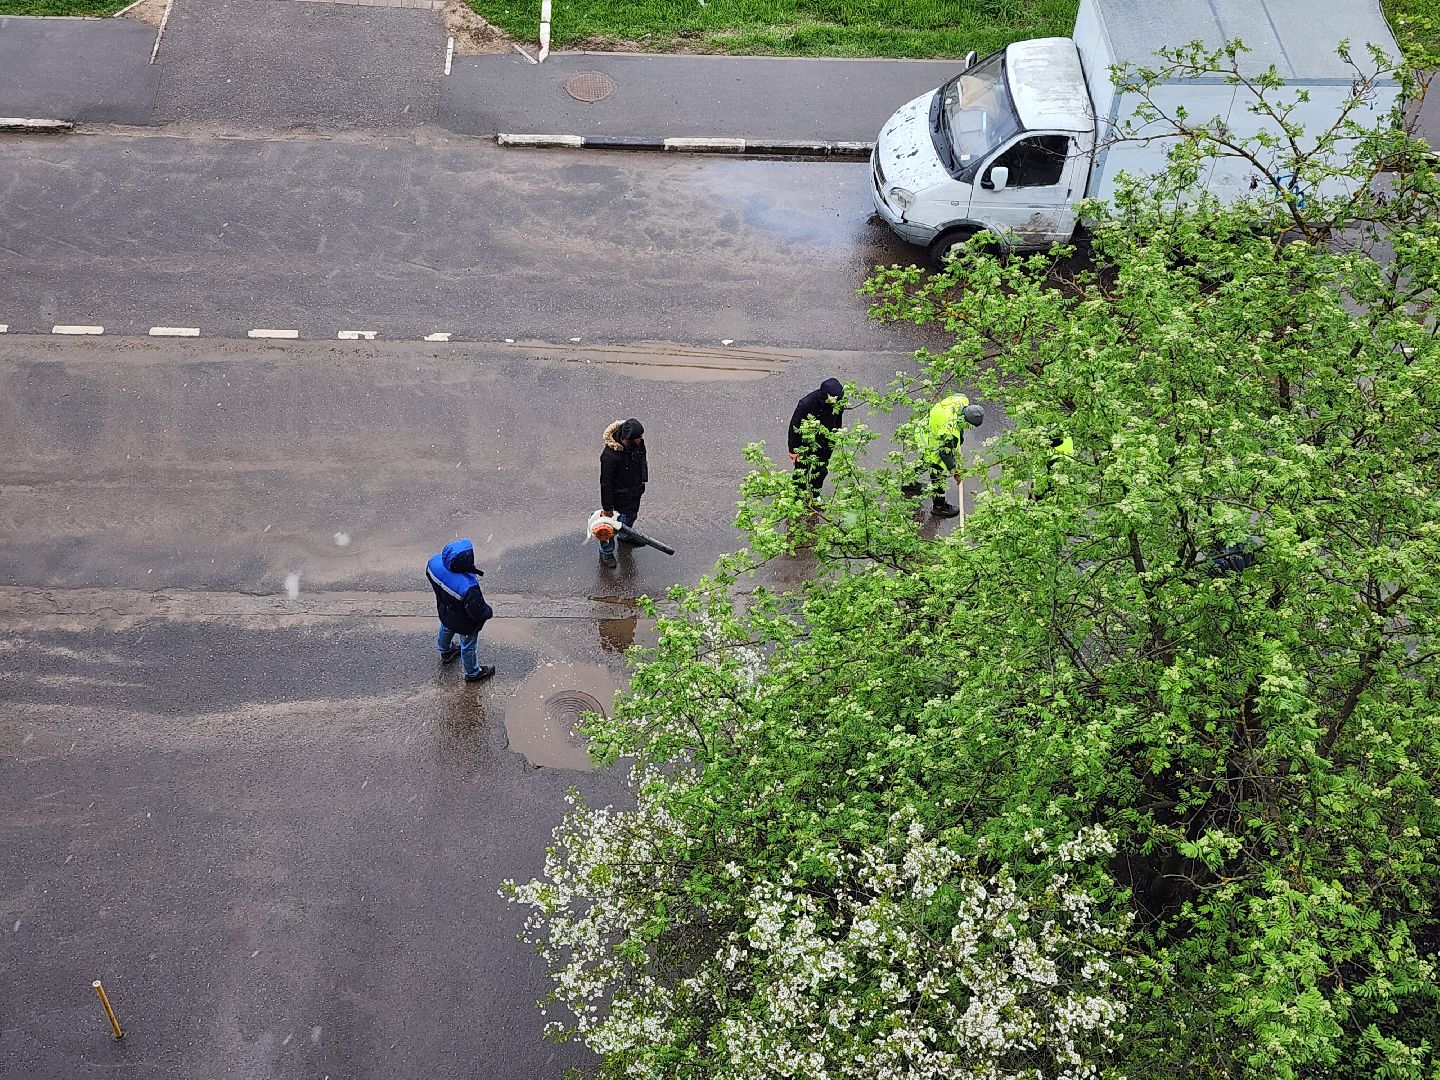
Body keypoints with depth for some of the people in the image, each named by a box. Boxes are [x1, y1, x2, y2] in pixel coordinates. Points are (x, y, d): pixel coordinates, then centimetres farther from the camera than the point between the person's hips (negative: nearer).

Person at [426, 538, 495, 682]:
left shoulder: (434, 562, -31)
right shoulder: (468, 587, -49)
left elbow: (429, 574, -6)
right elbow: (478, 611, -34)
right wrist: (489, 611, -12)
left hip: (444, 611, 6)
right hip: (465, 624, -6)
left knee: (445, 630, 38)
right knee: (468, 646, 24)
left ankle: (445, 652, 70)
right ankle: (473, 673, 53)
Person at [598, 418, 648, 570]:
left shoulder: (638, 443, -17)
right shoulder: (610, 455, -39)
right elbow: (606, 483, -28)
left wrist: (641, 483, 20)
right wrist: (607, 507, -20)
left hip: (635, 491, 7)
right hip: (618, 494, -7)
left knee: (631, 515, 31)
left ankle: (626, 536, 60)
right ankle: (606, 553, 34)